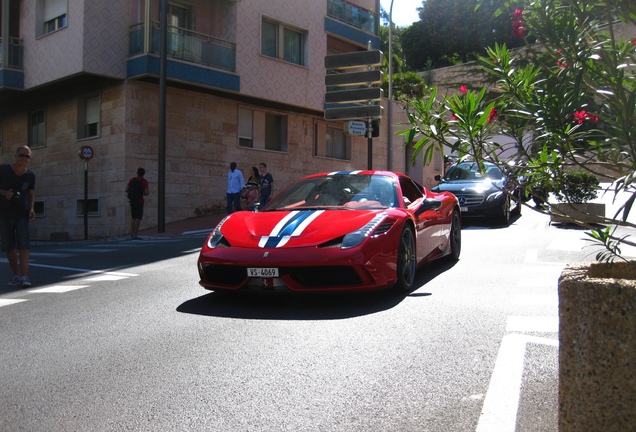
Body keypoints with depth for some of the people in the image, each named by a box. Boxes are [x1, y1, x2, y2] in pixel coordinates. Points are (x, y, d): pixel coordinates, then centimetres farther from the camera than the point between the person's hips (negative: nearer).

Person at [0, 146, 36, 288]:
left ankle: (24, 277, -16)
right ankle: (16, 275, 15)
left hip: (22, 214, 0)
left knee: (23, 245, -13)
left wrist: (31, 208, -4)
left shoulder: (30, 175, 1)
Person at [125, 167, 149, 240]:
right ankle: (135, 235, -13)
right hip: (139, 202, -6)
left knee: (134, 218, 13)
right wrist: (148, 192, 7)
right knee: (138, 218, -6)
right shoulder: (144, 181, -11)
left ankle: (132, 235, 9)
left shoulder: (132, 180, 5)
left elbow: (126, 189, 6)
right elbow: (147, 193, -16)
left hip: (132, 201, 6)